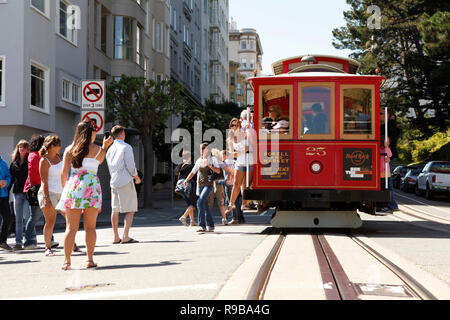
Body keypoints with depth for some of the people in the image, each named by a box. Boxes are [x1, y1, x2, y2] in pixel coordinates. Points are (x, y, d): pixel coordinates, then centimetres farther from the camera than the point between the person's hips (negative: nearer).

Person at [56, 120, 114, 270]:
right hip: (91, 186, -1)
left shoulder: (69, 149, 9)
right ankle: (90, 259, 6)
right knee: (90, 227, 8)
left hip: (73, 186, 2)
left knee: (71, 227, 2)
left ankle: (67, 261, -1)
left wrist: (65, 188, 16)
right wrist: (105, 146, 32)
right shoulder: (98, 150, 3)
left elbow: (64, 172, 5)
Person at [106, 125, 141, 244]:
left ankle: (116, 237, 10)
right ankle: (125, 236, -14)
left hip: (113, 182, 7)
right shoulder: (126, 147, -7)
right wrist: (137, 177, 3)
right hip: (125, 181, -7)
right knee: (130, 210, -5)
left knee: (115, 210, 9)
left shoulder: (110, 150, 14)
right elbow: (130, 165, -13)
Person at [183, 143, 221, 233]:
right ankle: (210, 226, 13)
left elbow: (218, 171, -6)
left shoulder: (212, 159, 2)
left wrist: (209, 165, -17)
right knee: (205, 206, 6)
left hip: (208, 184, -5)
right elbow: (193, 172, 13)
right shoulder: (199, 160, 13)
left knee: (200, 202, -21)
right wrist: (186, 180, -2)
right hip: (200, 185, 5)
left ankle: (202, 225, -20)